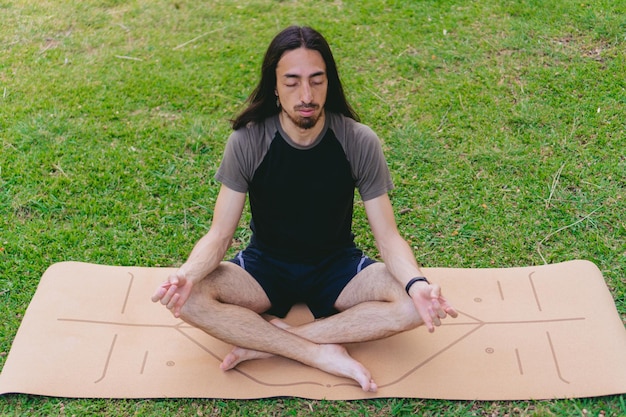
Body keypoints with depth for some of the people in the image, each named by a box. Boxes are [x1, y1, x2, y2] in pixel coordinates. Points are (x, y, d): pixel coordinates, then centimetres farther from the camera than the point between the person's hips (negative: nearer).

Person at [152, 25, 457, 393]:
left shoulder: (360, 142, -16)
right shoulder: (247, 141, -16)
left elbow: (387, 236, -14)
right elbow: (220, 234, -15)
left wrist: (417, 283, -36)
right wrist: (188, 274, -38)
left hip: (337, 265, 1)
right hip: (266, 265, 0)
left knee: (415, 304, -28)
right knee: (187, 298, -28)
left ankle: (267, 342, -24)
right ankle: (322, 353, -25)